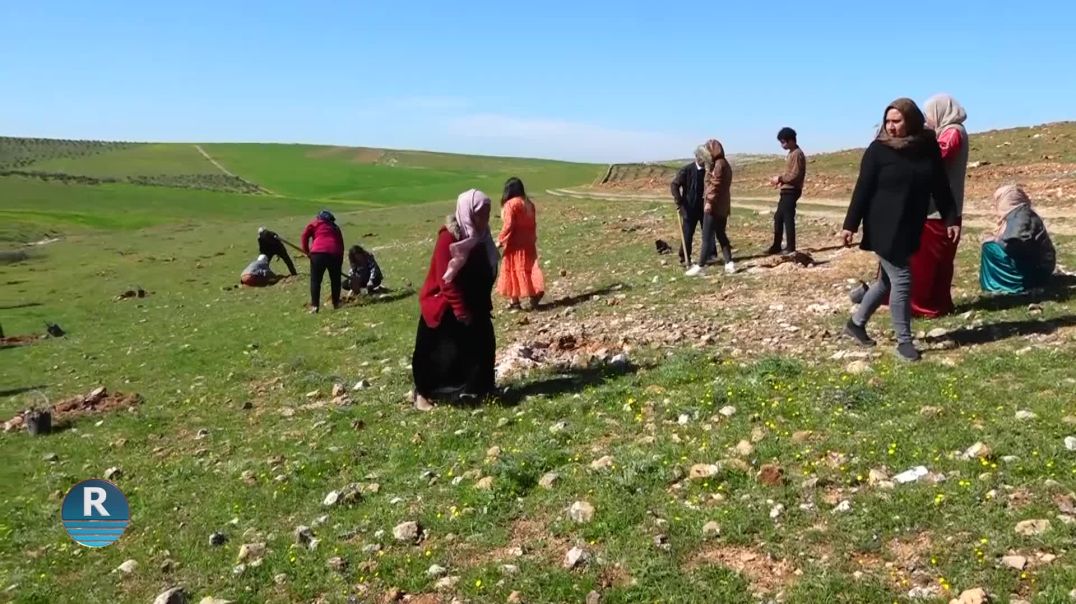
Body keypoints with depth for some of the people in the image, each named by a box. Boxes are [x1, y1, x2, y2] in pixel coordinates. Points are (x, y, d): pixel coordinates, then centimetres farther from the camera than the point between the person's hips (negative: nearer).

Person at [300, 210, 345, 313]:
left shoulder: (315, 223, 19)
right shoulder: (335, 227, 29)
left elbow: (304, 236, 5)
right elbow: (341, 245, 25)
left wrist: (306, 251, 14)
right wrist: (340, 263, 27)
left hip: (319, 252, -3)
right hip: (335, 253, 3)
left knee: (315, 280, 3)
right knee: (335, 280, 17)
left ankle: (315, 305, -4)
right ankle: (336, 303, 21)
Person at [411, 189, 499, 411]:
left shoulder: (480, 236, 3)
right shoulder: (449, 238, -20)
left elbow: (487, 274, 10)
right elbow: (446, 279, -23)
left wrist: (485, 306, 7)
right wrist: (461, 310, -22)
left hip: (473, 305, 8)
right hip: (445, 306, -8)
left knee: (483, 345, 7)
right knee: (439, 353, -3)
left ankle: (476, 389, 20)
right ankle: (422, 393, 11)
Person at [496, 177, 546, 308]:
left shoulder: (511, 204, -14)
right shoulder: (529, 203, 8)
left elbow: (508, 225, -18)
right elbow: (533, 224, 12)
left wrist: (500, 240, -10)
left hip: (515, 245, -6)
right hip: (528, 243, 6)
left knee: (513, 271, 4)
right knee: (528, 269, 13)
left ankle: (515, 301, 9)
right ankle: (534, 295, 6)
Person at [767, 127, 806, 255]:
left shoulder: (797, 154, -14)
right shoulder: (792, 153, 17)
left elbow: (795, 175, -21)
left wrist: (780, 178, -13)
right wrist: (781, 179, 10)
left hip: (791, 191, -10)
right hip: (787, 190, 10)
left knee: (788, 219, -7)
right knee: (778, 218, 13)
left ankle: (790, 248, -2)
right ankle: (776, 246, 20)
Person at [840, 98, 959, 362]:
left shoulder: (928, 148, 3)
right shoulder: (878, 149, -8)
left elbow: (941, 187, 8)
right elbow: (862, 189, -8)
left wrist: (951, 219, 3)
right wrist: (850, 225, -10)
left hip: (910, 229, 5)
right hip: (884, 228, -5)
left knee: (888, 280, 14)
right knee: (901, 279, -6)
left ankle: (856, 323, 32)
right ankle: (904, 341, 6)